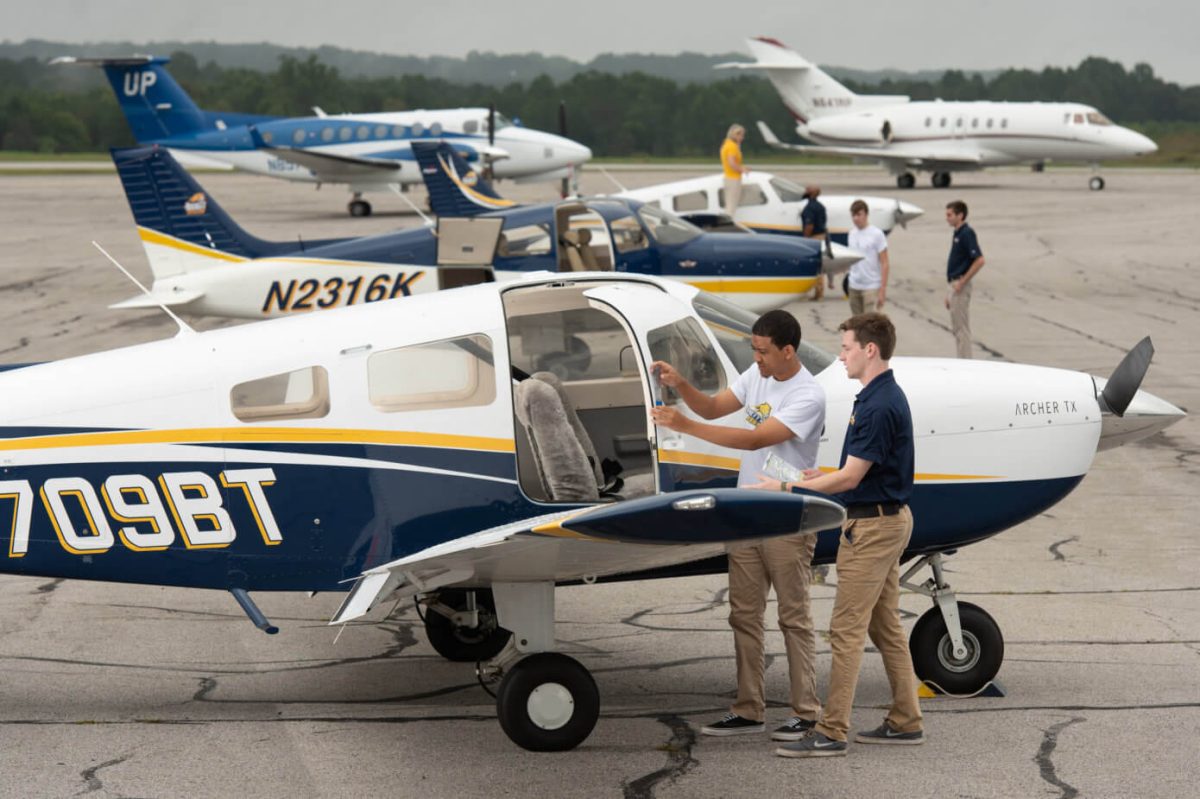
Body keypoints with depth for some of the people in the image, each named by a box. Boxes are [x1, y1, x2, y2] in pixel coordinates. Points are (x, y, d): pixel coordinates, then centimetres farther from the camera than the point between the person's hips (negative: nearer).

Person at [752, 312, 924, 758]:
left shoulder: (879, 406, -22)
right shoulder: (882, 396, 11)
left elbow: (851, 477, -22)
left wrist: (784, 489, -18)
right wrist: (822, 477, 17)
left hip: (872, 526, -11)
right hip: (887, 520, 11)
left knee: (847, 629, -8)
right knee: (885, 626, 15)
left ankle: (831, 733, -7)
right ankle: (905, 722, 20)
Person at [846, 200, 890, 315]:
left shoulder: (876, 234, -9)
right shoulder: (852, 233, 9)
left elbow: (884, 264, -9)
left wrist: (882, 290, -14)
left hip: (872, 287, -6)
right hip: (854, 287, 6)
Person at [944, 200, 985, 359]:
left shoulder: (967, 234, -15)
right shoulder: (958, 233, 14)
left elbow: (979, 261, -24)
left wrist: (962, 282, -20)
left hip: (960, 287, -10)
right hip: (953, 285, 10)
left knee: (962, 328, -6)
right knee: (956, 327, 13)